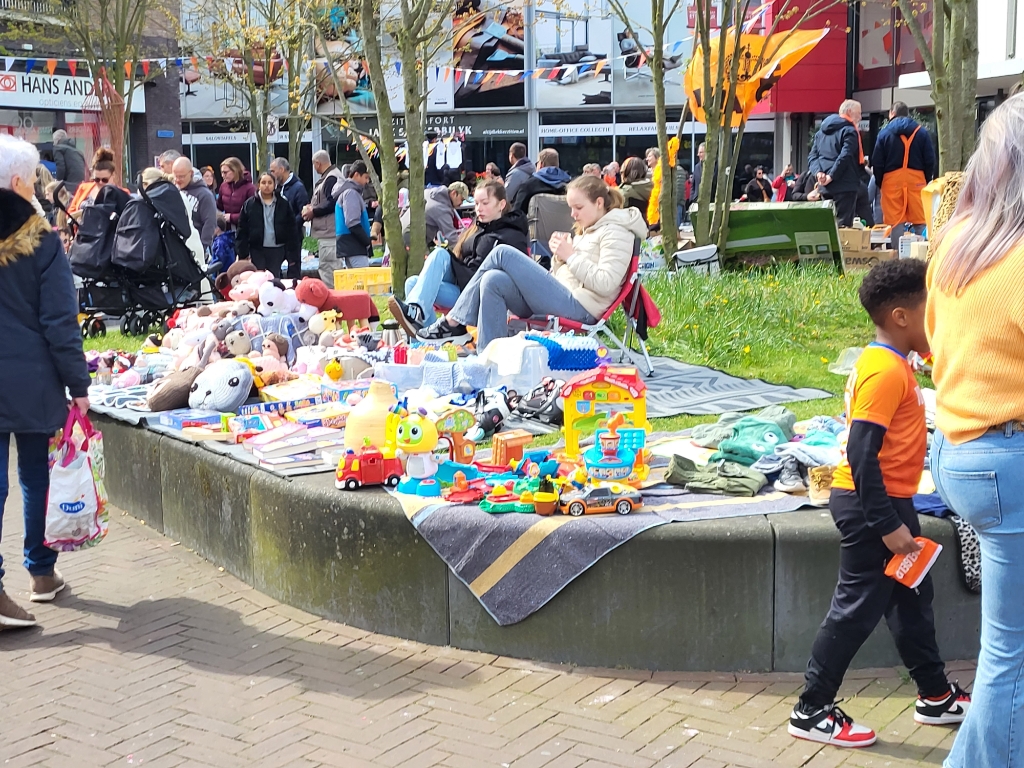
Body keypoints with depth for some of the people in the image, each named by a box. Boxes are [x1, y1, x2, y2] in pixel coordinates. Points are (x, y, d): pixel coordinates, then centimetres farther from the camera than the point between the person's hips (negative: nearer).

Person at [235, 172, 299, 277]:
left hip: (277, 250, 0)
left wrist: (292, 253, -1)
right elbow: (242, 230, 2)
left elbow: (291, 230, 3)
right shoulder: (249, 204, 1)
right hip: (257, 250, 0)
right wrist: (243, 253, -3)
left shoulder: (283, 204, 2)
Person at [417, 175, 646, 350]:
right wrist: (559, 256, 2)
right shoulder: (589, 230, 26)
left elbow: (605, 284, -16)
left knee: (503, 254, -15)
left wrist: (571, 255, -13)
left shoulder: (615, 232, -2)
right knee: (493, 280, -12)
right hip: (564, 300, 10)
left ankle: (452, 323, -10)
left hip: (578, 307, -10)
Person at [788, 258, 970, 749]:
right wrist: (888, 525, -25)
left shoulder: (892, 363, 10)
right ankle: (812, 712, 8)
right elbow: (862, 455, -26)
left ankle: (936, 696, 35)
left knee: (911, 598, 20)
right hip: (871, 504, -11)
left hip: (886, 501, 11)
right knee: (859, 607, -2)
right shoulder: (885, 371, -22)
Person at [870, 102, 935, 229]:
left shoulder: (884, 132, 3)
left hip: (891, 180, 0)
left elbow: (877, 162, 3)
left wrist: (879, 183, 13)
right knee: (920, 221, 1)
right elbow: (930, 160, 4)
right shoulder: (922, 132, 5)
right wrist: (927, 180, 13)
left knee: (893, 223, -1)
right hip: (916, 179, 1)